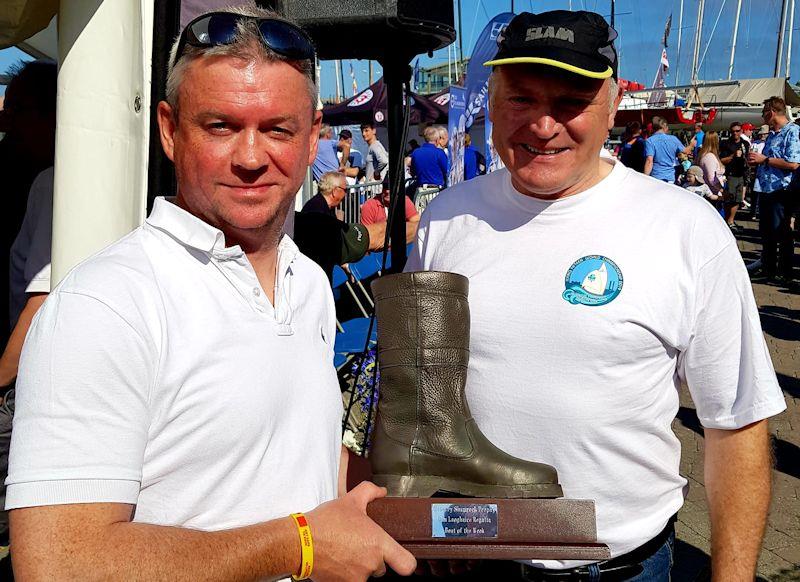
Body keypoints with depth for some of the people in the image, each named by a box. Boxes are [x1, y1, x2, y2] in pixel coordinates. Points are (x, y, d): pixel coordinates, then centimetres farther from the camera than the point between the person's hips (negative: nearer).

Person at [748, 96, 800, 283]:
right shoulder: (772, 135, 16)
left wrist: (764, 159, -18)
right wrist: (755, 161, 8)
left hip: (781, 192, -9)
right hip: (766, 190, 9)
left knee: (782, 234, -1)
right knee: (766, 232, 14)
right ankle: (768, 269, 25)